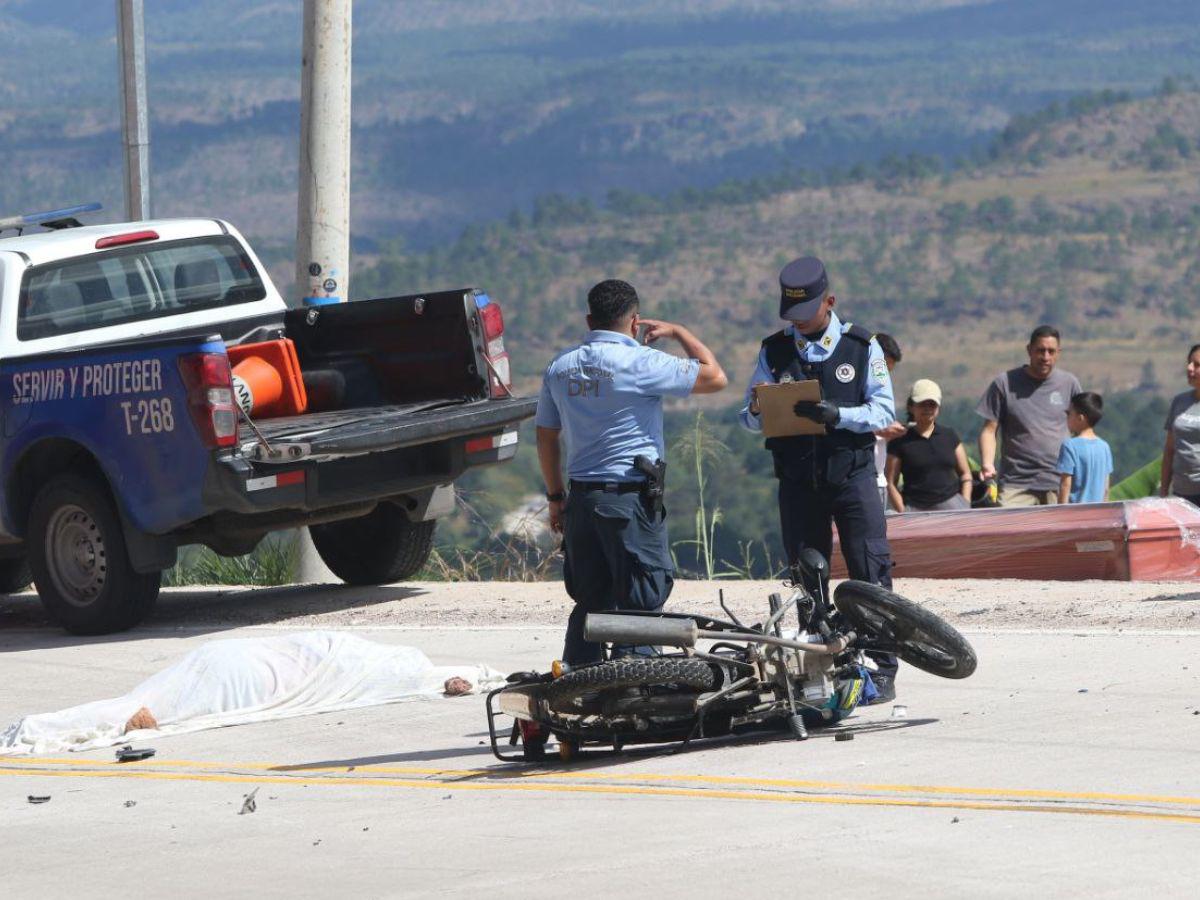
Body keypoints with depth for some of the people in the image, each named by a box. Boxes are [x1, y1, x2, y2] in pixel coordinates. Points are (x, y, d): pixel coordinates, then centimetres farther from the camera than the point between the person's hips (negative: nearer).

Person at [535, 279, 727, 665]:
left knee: (588, 603, 13)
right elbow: (715, 378, -9)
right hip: (631, 497, -6)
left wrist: (556, 496, 24)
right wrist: (677, 332, 4)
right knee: (640, 604, -2)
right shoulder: (639, 362, -12)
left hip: (580, 497, 6)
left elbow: (546, 436, 15)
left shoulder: (560, 366, 8)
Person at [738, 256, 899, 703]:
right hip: (797, 478, 3)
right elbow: (749, 417, 8)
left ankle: (883, 669, -7)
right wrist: (759, 410, -16)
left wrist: (838, 415, -20)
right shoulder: (774, 351, 8)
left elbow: (883, 412, -3)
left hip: (851, 470, -2)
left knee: (871, 572, -8)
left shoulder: (862, 346, 2)